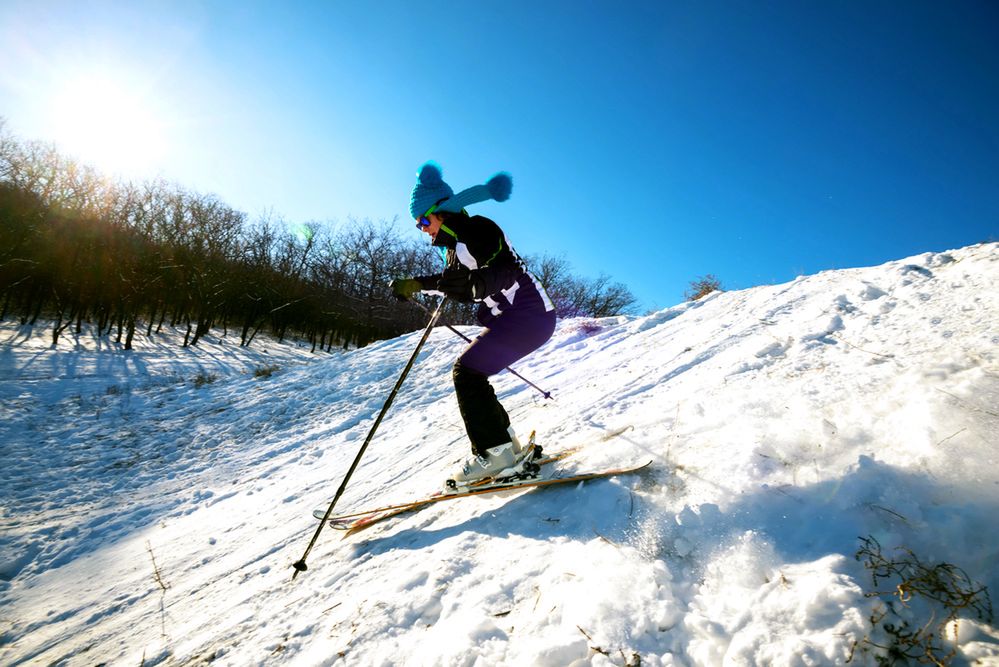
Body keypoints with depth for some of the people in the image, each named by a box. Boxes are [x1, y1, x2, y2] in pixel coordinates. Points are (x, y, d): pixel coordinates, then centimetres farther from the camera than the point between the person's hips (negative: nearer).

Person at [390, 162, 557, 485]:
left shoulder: (476, 228, -12)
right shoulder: (456, 244, 17)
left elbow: (507, 270, -25)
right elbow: (454, 280, 31)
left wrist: (473, 283, -39)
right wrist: (415, 284, 23)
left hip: (529, 316, -10)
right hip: (513, 318, 10)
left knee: (466, 372, -14)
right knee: (470, 374, 11)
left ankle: (494, 454, -12)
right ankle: (507, 445, 15)